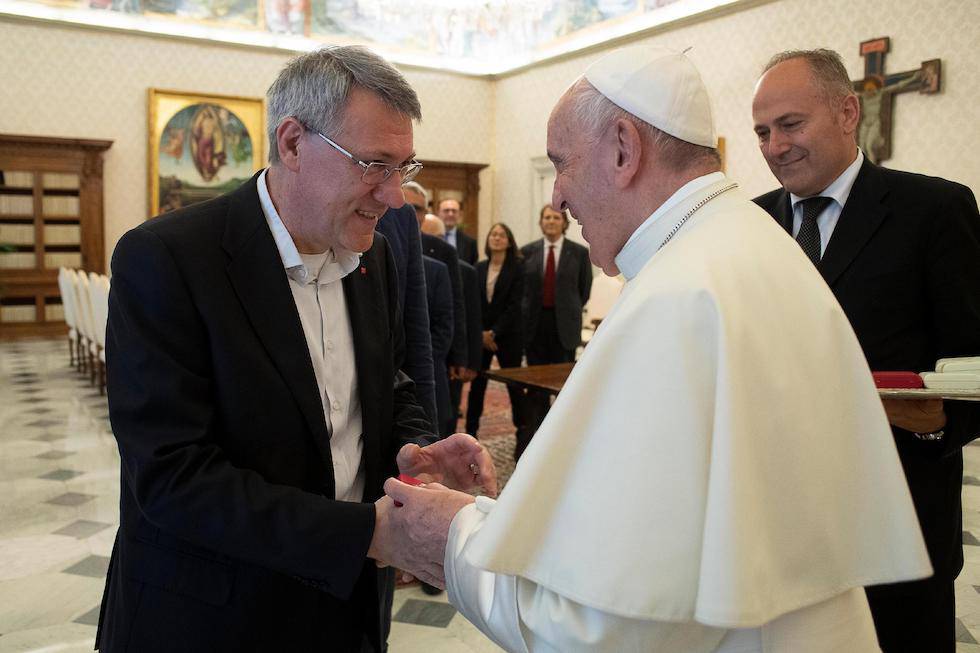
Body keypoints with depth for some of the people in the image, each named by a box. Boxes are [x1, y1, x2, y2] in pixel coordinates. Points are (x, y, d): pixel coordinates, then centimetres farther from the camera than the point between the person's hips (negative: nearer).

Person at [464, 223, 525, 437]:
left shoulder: (518, 267, -4)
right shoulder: (479, 268, 7)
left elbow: (514, 305, -9)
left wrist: (494, 332, -12)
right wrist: (481, 333, -5)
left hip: (508, 335, -3)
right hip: (480, 335, 3)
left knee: (514, 384, 3)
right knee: (476, 384, 5)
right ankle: (471, 431, 13)